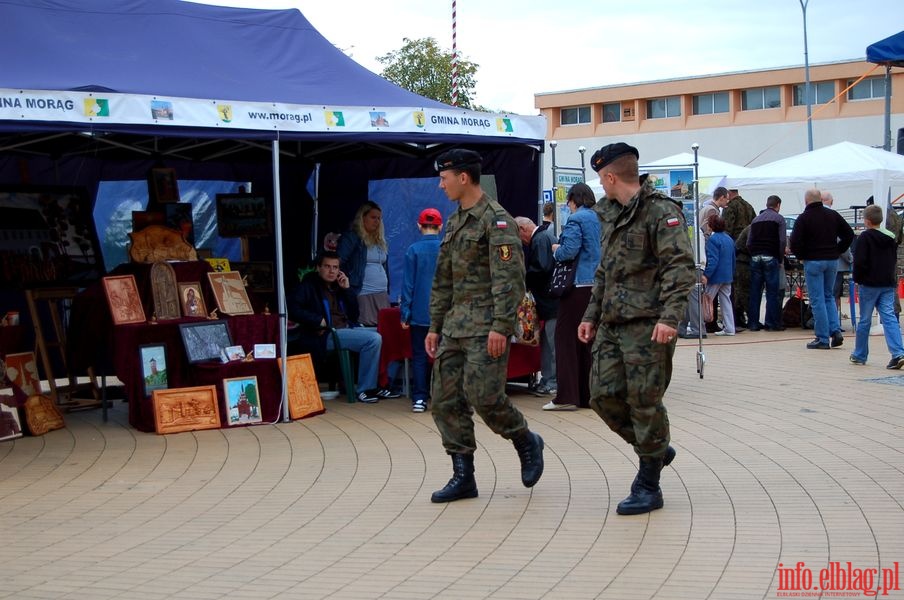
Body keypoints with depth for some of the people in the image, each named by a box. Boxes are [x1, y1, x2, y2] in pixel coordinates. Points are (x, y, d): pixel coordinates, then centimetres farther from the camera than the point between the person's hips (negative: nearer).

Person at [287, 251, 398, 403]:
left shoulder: (337, 286, 20)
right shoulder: (309, 285, 0)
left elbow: (354, 314, 18)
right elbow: (291, 308, -16)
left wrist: (347, 289, 9)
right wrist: (318, 320, -19)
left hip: (347, 328, 8)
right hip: (326, 335, -8)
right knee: (373, 339, -24)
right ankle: (365, 390, -19)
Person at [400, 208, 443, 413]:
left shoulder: (413, 250, -6)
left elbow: (407, 283, -5)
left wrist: (405, 312, 0)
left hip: (420, 313, -1)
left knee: (419, 356, 6)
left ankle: (419, 398, 2)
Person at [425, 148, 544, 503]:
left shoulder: (496, 220, -9)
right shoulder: (454, 223, 18)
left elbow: (509, 278, -17)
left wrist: (500, 326, -23)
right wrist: (435, 327, 19)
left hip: (486, 327, -9)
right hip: (455, 325, 9)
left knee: (483, 395, -14)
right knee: (445, 400, 3)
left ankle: (527, 442, 13)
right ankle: (463, 477, 10)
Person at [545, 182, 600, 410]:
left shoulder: (576, 219, -9)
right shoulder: (600, 219, 12)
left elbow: (569, 251, -18)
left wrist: (556, 250, 3)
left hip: (579, 285, -7)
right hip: (599, 286, 7)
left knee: (566, 337, -2)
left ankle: (567, 396, -4)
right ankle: (588, 394, 15)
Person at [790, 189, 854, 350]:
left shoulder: (803, 218, -9)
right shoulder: (833, 215, 7)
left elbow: (795, 242, -16)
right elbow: (849, 234, 9)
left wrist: (801, 256, 1)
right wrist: (838, 251, 12)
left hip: (813, 262, -5)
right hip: (832, 261, 5)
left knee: (817, 300, -1)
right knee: (829, 296, 19)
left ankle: (823, 339, -1)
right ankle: (836, 331, 5)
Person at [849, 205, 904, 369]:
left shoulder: (865, 237, -11)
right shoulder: (890, 238, 10)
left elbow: (859, 261, -14)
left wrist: (857, 279, -1)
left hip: (869, 284, -5)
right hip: (888, 284, 5)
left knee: (864, 320, 6)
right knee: (889, 318, -1)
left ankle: (859, 355, 18)